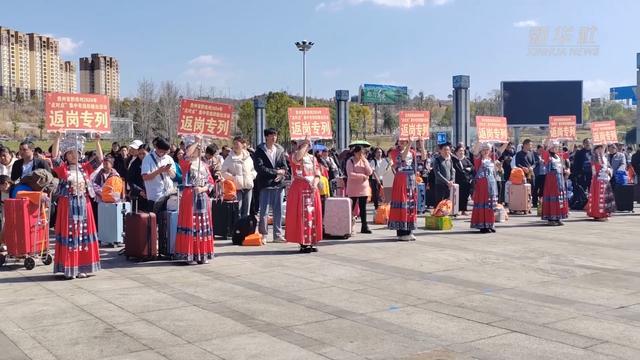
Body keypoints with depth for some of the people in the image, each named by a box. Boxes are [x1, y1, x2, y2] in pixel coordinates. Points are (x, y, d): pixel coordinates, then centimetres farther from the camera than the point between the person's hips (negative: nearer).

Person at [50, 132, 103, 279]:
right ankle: (69, 269, 1)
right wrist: (58, 137, -20)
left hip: (83, 205, 4)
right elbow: (54, 156, -15)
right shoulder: (63, 169, 0)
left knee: (83, 234, 5)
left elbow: (99, 159, 4)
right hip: (67, 205, -3)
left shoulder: (84, 168, 9)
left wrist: (97, 141, -4)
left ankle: (81, 267, 13)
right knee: (68, 235, -2)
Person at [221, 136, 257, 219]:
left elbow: (254, 170, 22)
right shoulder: (229, 158, -1)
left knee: (246, 212, 9)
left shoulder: (248, 157, 11)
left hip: (248, 187, 4)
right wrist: (233, 177, -15)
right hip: (236, 187, -4)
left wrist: (252, 176, 3)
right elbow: (223, 172, -4)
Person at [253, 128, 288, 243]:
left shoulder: (280, 150, 13)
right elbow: (259, 167, -12)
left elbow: (285, 166, 11)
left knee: (278, 211, 7)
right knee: (264, 212, -3)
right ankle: (263, 235, 5)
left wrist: (281, 175, -11)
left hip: (278, 184, 4)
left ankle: (277, 235, 14)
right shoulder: (260, 151, -2)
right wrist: (276, 171, -12)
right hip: (265, 184, -4)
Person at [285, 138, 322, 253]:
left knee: (313, 214, 3)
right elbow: (297, 157, -25)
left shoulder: (313, 158, 16)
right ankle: (303, 243, -4)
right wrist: (305, 144, -16)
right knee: (302, 215, -7)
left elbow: (317, 174, 12)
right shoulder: (295, 156, 1)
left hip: (312, 189, 5)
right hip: (299, 189, -5)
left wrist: (315, 184, -7)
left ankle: (312, 242, 9)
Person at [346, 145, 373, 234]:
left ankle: (364, 227, 9)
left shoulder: (364, 161, 12)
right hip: (353, 189, -4)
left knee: (363, 208, 6)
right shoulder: (350, 161, -3)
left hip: (364, 188, 4)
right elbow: (350, 174, -14)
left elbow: (369, 172, 0)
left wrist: (365, 161, -7)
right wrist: (362, 175, -13)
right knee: (351, 208, -1)